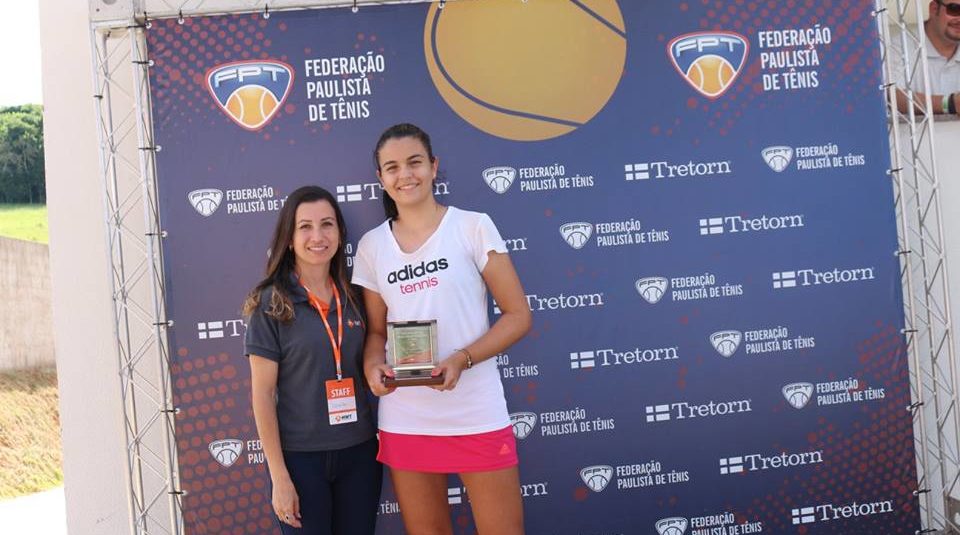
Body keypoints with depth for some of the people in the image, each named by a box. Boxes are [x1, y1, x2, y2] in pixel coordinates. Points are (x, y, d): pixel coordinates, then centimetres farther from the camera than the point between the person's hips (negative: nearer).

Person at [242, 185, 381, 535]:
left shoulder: (353, 297, 5)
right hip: (300, 456, -4)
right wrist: (279, 476, -11)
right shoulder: (271, 303, -7)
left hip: (359, 452, 4)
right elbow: (262, 394, -8)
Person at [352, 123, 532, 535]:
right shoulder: (371, 246, 7)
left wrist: (462, 359, -18)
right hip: (403, 421, 3)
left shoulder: (473, 227, -3)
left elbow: (518, 315, -3)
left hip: (476, 416, -3)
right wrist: (373, 365, -10)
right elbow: (376, 330, 13)